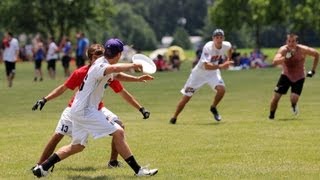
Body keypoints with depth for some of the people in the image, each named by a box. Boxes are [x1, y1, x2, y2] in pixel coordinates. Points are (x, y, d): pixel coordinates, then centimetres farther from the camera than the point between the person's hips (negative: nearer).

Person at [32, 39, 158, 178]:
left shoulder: (102, 63, 12)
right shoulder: (100, 66, -18)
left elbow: (117, 75, 30)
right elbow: (114, 69, -42)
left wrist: (138, 79, 20)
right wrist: (132, 66, -29)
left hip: (78, 110, 11)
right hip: (85, 110, -11)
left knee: (77, 145, 17)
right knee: (118, 132, -11)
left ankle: (42, 168, 16)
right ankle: (137, 170, -11)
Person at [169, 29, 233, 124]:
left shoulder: (226, 45, -14)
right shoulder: (208, 47, -32)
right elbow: (206, 66, -43)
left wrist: (228, 60, 7)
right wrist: (220, 66, -52)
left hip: (213, 72, 4)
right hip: (199, 73, -4)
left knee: (221, 89, -21)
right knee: (186, 97, -3)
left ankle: (213, 108, 9)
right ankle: (174, 118, 15)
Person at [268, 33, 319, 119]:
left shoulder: (302, 50, -21)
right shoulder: (283, 50, -22)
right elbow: (275, 62, -37)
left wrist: (313, 70, -2)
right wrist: (286, 57, -53)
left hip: (299, 77, -1)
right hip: (286, 76, 1)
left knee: (294, 98, -16)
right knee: (276, 97, -9)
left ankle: (294, 106, 22)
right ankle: (271, 116, 13)